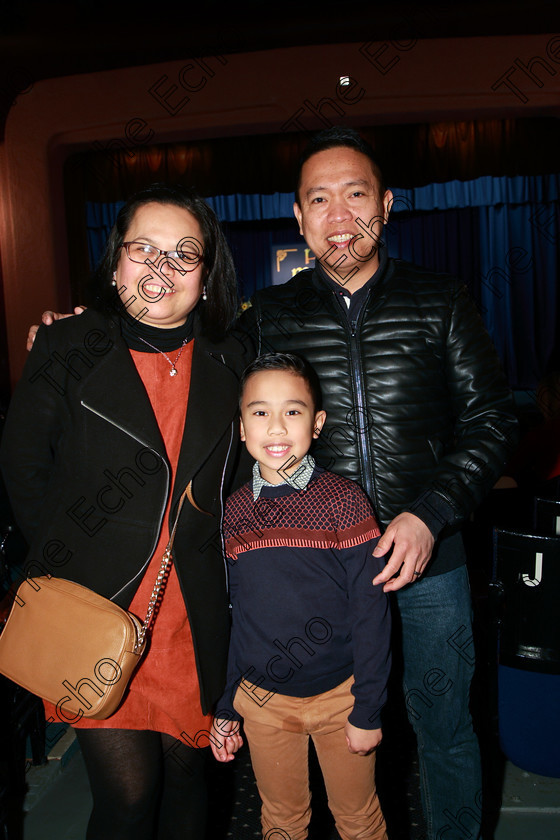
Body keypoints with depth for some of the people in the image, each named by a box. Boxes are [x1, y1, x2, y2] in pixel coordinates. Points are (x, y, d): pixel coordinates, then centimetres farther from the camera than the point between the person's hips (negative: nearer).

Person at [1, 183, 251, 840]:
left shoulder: (229, 364, 3)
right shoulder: (65, 352, -5)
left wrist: (201, 551, 5)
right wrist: (67, 563, -2)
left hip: (195, 619, 3)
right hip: (96, 611, -2)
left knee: (185, 772, 16)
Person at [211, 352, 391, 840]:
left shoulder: (343, 500, -13)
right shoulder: (234, 511, -3)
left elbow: (371, 614, -10)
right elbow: (235, 616, 6)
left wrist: (368, 711, -10)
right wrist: (225, 707, 8)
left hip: (338, 694, -2)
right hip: (262, 700, 3)